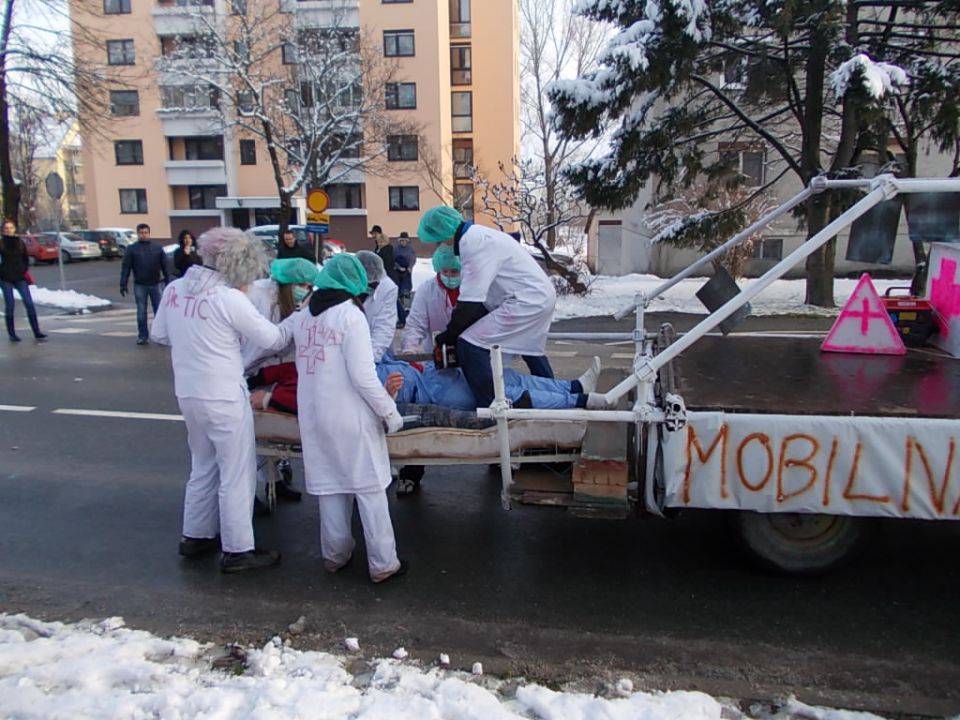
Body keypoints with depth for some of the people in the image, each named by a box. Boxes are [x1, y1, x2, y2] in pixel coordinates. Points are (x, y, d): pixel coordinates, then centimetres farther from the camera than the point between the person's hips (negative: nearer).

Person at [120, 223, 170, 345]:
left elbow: (164, 267, 5)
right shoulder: (132, 249, 2)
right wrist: (123, 284, -8)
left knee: (159, 311, 5)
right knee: (141, 312, 3)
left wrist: (168, 283, 0)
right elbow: (126, 268, -1)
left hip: (155, 284, 1)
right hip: (139, 285, -1)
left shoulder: (158, 249, 6)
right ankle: (142, 335, 10)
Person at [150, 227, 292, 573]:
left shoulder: (175, 288, 0)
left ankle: (195, 536, 35)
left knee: (203, 466, 23)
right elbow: (274, 339, -12)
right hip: (224, 397, -7)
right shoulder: (229, 299, -20)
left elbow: (159, 335, 12)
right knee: (237, 473, 5)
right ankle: (237, 551, 14)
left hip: (188, 393, 7)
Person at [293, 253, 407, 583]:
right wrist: (389, 411, -9)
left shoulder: (302, 316, 6)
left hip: (313, 414, 6)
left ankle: (335, 553, 29)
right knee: (369, 487, 4)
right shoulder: (351, 315, -14)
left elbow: (304, 364, 10)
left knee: (329, 483, 17)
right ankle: (382, 563, 12)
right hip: (349, 415, -6)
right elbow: (363, 377, -18)